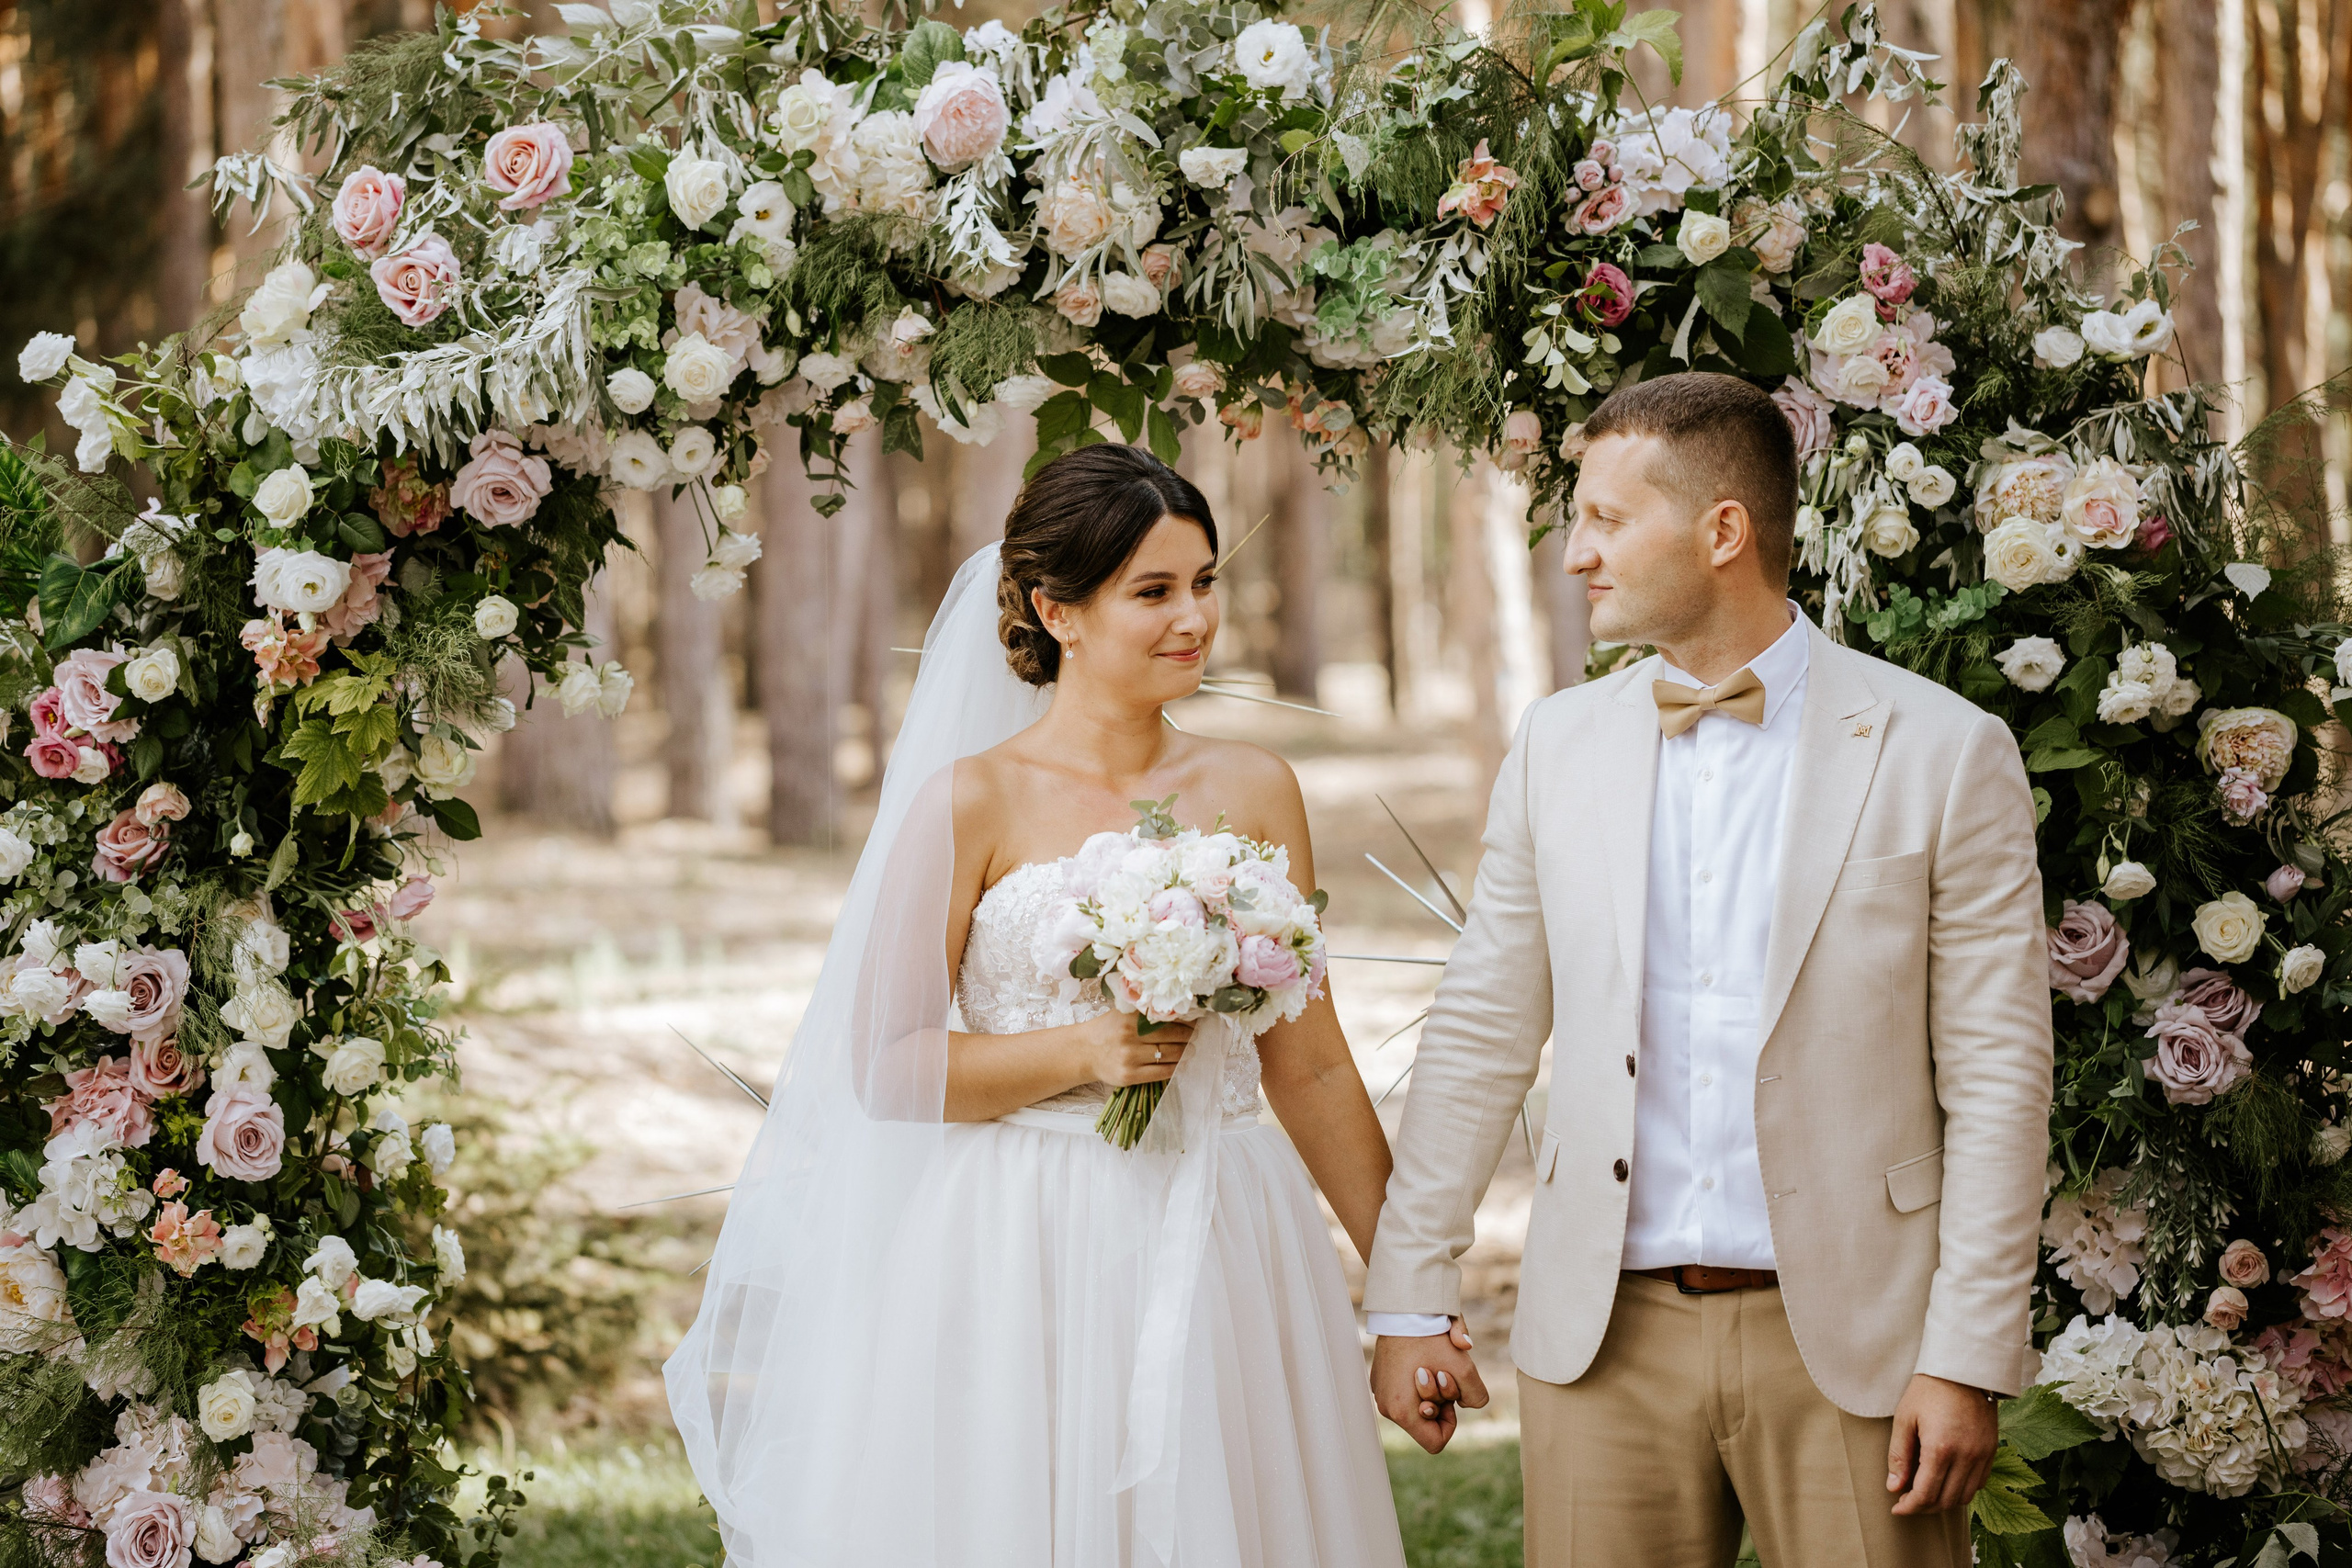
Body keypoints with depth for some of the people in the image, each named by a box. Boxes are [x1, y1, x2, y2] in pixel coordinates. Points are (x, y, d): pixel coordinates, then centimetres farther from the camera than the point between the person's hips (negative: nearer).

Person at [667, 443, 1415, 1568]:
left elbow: (1309, 1064, 10)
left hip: (1223, 1259, 3)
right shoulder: (973, 801, -5)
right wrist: (1085, 1054, -17)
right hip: (1026, 1263, -3)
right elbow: (882, 1065, -6)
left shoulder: (1253, 791, 7)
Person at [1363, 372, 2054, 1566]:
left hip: (1843, 1334, -3)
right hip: (1605, 1335, 3)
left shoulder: (1945, 753, -4)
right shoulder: (1559, 746, 7)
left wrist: (1969, 1362, -9)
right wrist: (1409, 1300, 7)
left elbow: (1996, 1074, -4)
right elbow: (1480, 1035, 11)